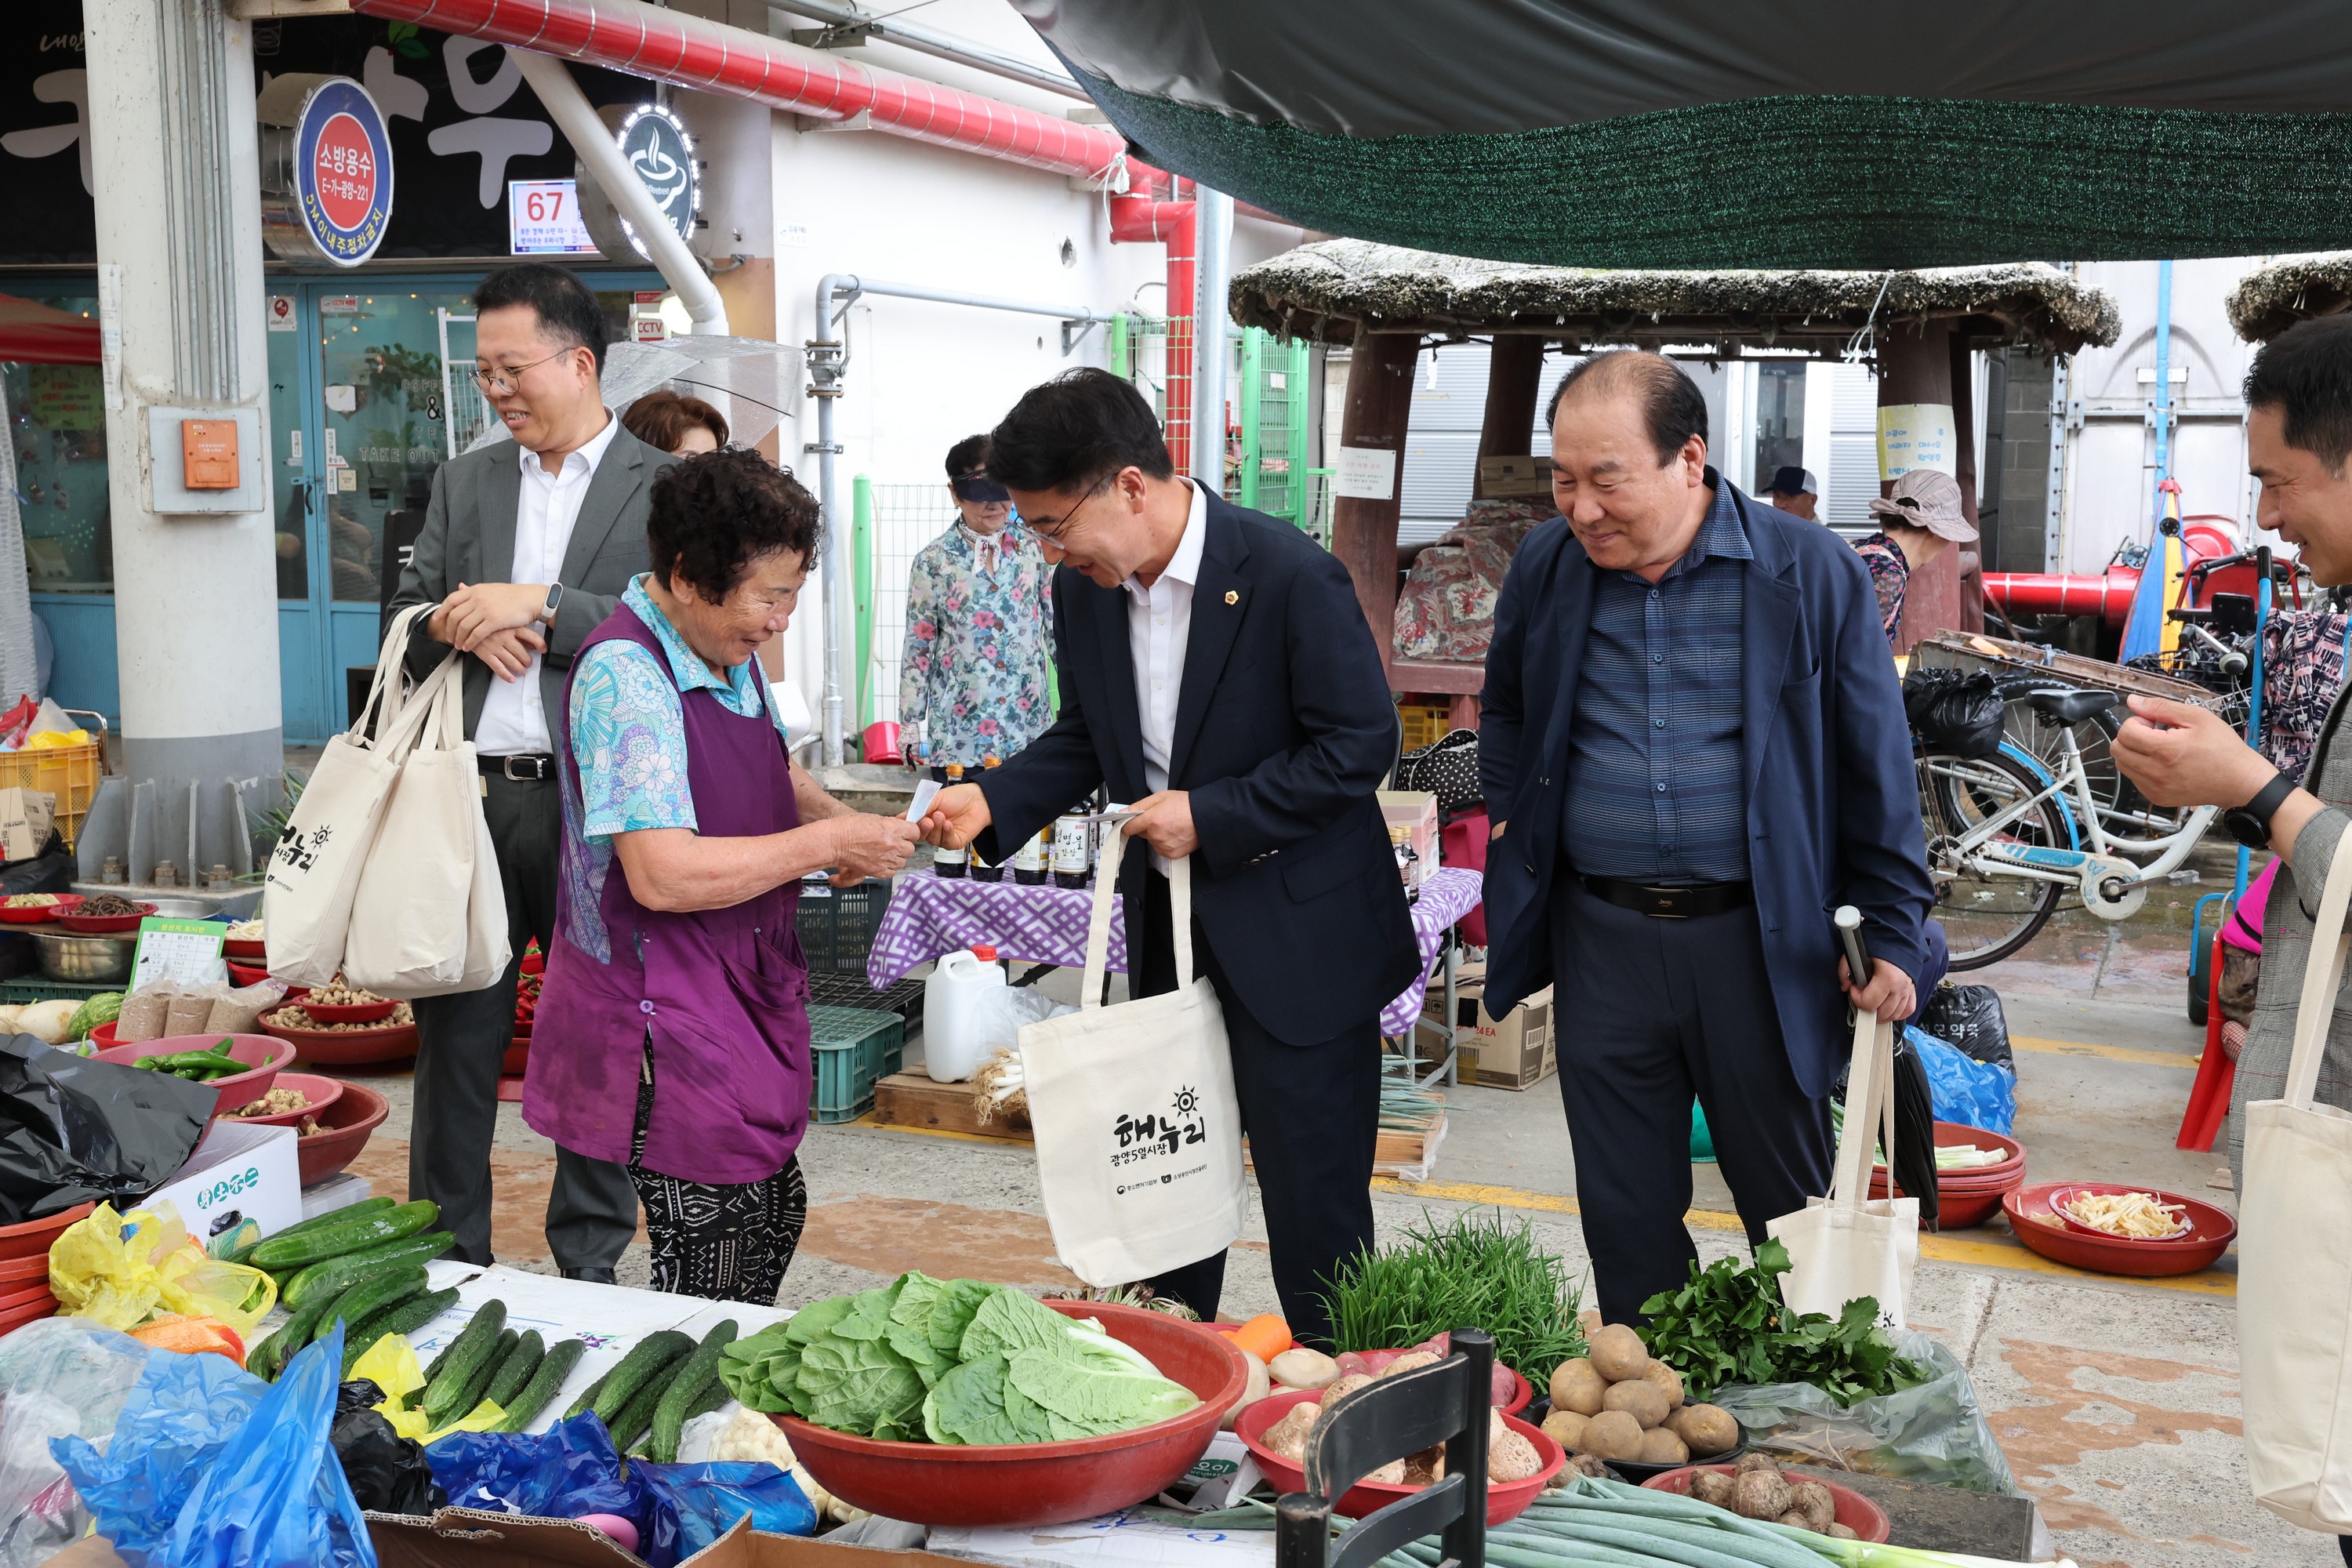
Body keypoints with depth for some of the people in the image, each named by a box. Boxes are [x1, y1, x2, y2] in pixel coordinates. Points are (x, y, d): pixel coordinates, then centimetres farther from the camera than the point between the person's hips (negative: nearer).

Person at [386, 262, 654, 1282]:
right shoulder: (465, 481, 15)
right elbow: (407, 621, 14)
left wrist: (537, 606, -16)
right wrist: (465, 628, -8)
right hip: (467, 794, 4)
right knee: (456, 1028, 9)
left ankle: (590, 1264, 19)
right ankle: (448, 1258, 22)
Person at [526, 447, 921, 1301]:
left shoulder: (729, 653, 8)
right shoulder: (625, 675, -21)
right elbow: (662, 873, -28)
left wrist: (838, 819, 4)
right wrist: (826, 844, -20)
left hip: (740, 997, 9)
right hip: (664, 1018, -9)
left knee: (775, 1212, 16)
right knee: (709, 1257, -4)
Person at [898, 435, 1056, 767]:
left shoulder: (1034, 548, 2)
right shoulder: (934, 561, -1)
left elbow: (1057, 625, 9)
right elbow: (919, 646, 3)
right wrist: (909, 721, 2)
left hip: (1028, 718, 1)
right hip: (958, 726, -1)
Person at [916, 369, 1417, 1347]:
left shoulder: (1290, 576, -20)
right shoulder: (1083, 591, 1)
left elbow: (1359, 745, -17)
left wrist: (1211, 815, -20)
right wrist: (993, 804, -5)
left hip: (1296, 936, -6)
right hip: (1166, 930, 7)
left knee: (1312, 1201, 3)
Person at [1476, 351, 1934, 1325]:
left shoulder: (1809, 573, -6)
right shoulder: (1546, 569, 3)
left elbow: (1876, 770, -1)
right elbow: (1506, 715, 23)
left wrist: (1891, 935, -2)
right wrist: (1517, 826, 10)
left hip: (1761, 942, -3)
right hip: (1600, 941, 3)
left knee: (1793, 1202, 11)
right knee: (1625, 1218, 12)